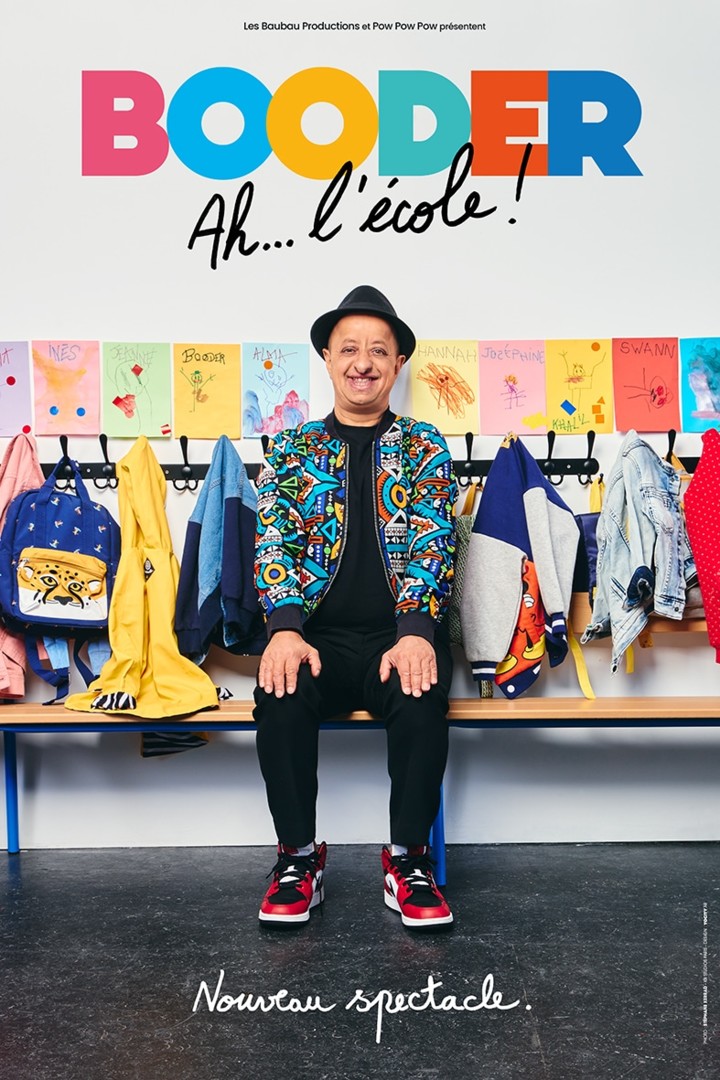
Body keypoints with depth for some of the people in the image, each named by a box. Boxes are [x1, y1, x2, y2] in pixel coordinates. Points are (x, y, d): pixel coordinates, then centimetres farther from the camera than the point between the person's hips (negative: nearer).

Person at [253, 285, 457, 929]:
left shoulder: (424, 447, 11)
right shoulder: (292, 448, 12)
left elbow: (432, 543, -3)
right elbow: (274, 541, 0)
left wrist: (415, 632, -20)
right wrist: (285, 628, -18)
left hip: (399, 632, 0)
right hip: (318, 633, 1)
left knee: (421, 700, -32)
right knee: (281, 698, -30)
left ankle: (408, 859, -9)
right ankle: (299, 858, -8)